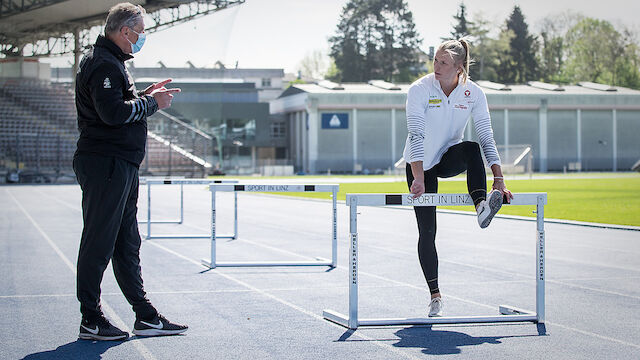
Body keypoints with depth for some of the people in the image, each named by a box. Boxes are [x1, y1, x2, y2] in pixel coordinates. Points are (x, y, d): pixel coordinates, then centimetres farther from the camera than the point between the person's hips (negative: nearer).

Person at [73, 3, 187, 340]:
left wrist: (145, 96, 12)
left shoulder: (111, 62, 21)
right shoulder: (103, 65, -13)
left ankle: (146, 317, 18)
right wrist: (150, 103, -12)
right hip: (105, 164, -11)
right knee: (98, 243, -5)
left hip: (121, 166, 11)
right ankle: (91, 320, 1)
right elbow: (113, 113, -24)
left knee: (127, 244, 13)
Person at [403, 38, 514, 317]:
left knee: (471, 148, -34)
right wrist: (418, 179, -38)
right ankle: (435, 296, 4)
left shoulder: (473, 93, -13)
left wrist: (499, 179, -23)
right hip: (421, 165, -2)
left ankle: (482, 207, -41)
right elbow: (415, 136, -28)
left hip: (450, 159, 2)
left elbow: (486, 137, -15)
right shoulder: (420, 90, -20)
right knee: (427, 231, -5)